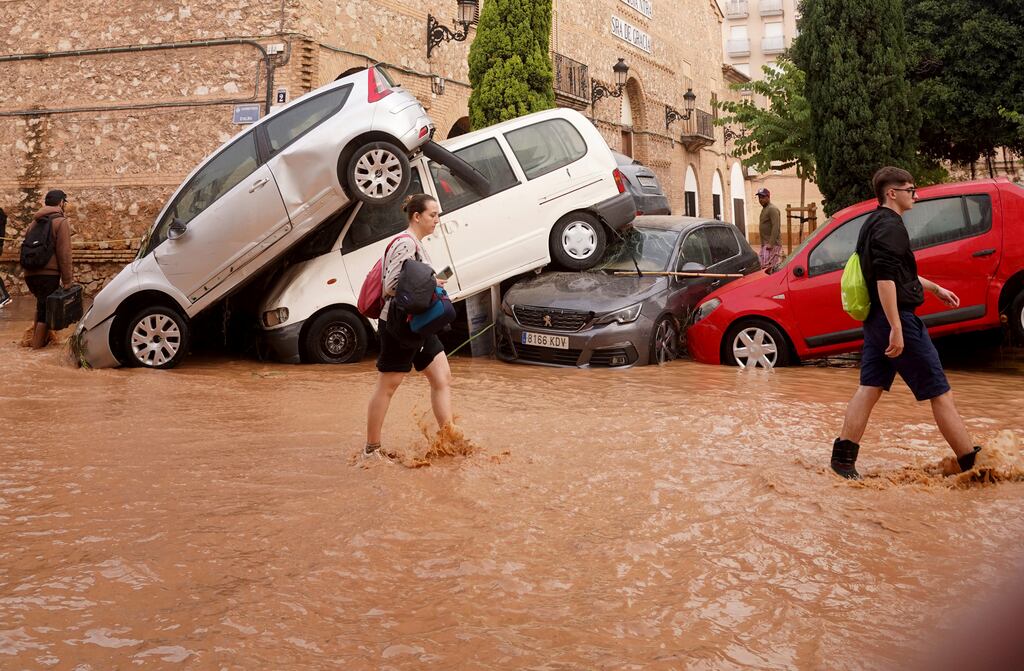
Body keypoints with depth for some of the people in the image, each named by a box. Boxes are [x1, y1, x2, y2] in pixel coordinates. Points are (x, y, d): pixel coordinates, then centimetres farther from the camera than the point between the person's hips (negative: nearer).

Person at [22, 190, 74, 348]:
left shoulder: (35, 221, 19)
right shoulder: (61, 222, -5)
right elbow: (64, 253, -13)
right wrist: (67, 279, -12)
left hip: (30, 273, 7)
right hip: (48, 274, -7)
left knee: (42, 305, 23)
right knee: (46, 310, -2)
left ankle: (37, 338, 25)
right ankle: (38, 346, -3)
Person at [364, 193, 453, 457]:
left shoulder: (417, 244, 15)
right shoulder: (405, 243, -16)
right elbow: (391, 286, -22)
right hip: (399, 326, -10)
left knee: (443, 379, 6)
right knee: (387, 387, 1)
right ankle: (372, 448, 11)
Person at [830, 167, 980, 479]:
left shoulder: (875, 223, 18)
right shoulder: (890, 225, -15)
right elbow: (885, 279, -26)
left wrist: (934, 288, 37)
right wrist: (896, 329, -29)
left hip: (875, 319, 10)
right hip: (897, 317, -10)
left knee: (870, 387, 8)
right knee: (939, 392, -2)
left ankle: (843, 457, 4)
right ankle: (972, 463, 6)